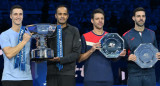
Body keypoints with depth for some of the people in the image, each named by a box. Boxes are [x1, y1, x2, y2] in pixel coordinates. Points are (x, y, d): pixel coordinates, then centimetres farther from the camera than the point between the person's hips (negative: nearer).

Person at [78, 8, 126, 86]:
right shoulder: (85, 37, 4)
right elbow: (79, 59, 0)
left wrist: (119, 55, -7)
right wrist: (91, 50, -16)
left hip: (107, 78, 2)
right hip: (91, 79, -2)